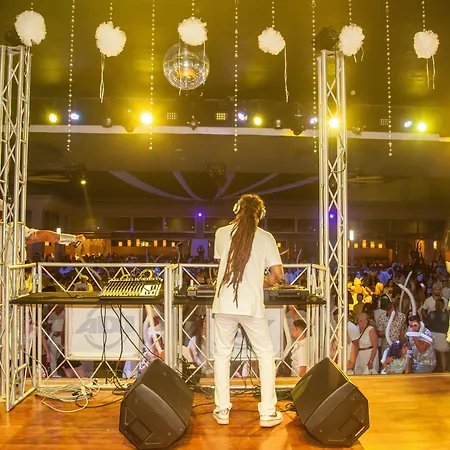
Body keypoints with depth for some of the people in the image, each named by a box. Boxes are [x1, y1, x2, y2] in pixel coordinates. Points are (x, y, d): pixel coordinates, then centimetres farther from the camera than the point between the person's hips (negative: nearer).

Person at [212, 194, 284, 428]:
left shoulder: (222, 233, 2)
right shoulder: (265, 237, -2)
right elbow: (278, 273, -5)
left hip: (224, 304, 2)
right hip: (252, 306, -1)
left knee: (222, 355, 16)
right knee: (265, 355, 15)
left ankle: (222, 410, 22)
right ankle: (268, 413, 18)